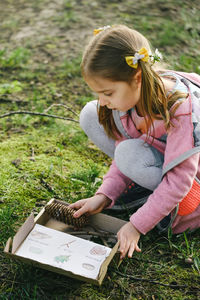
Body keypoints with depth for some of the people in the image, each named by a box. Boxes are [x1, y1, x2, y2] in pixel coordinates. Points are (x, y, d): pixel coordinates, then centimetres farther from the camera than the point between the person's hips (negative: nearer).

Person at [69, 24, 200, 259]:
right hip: (158, 151, 6)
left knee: (130, 155, -34)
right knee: (90, 116, -11)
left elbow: (178, 180, -30)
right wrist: (104, 195, -16)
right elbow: (122, 148, -6)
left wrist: (137, 225, -28)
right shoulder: (129, 95, -17)